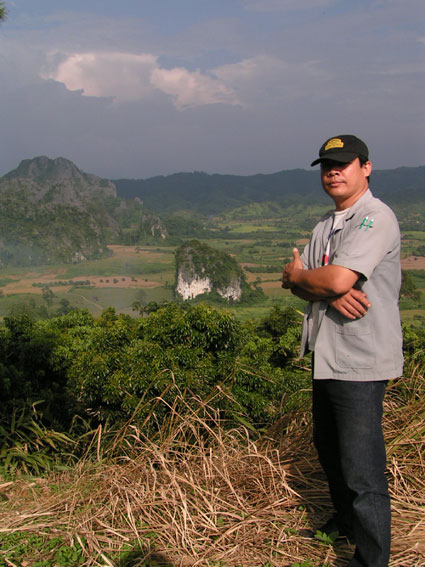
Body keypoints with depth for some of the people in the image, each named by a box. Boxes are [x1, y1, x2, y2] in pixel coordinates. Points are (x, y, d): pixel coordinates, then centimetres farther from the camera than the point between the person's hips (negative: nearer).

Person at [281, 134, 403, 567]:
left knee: (362, 467, -6)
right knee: (329, 449, 24)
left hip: (360, 361, -10)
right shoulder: (325, 226, 15)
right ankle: (345, 523, 44)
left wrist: (297, 274, -5)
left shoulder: (376, 218, -15)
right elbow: (299, 283, 8)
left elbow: (337, 279, -27)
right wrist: (330, 294, -15)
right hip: (326, 354, 10)